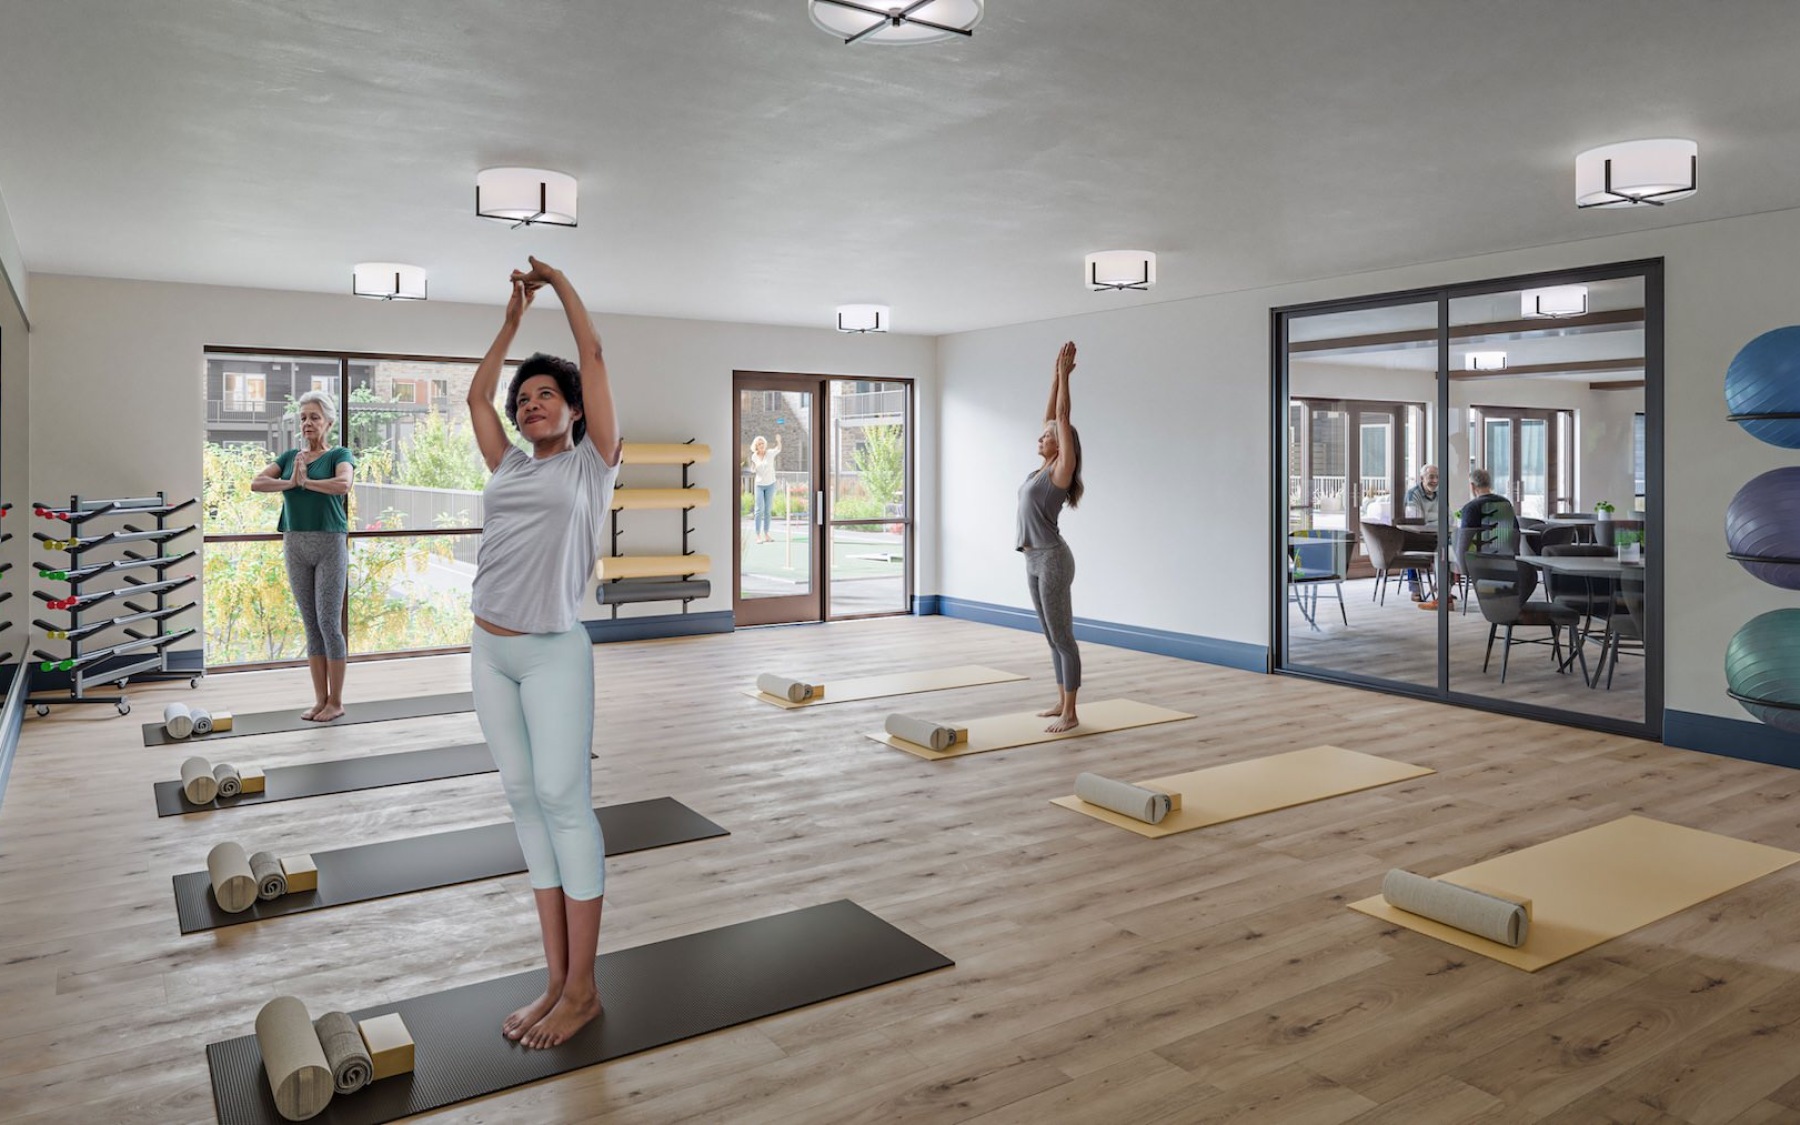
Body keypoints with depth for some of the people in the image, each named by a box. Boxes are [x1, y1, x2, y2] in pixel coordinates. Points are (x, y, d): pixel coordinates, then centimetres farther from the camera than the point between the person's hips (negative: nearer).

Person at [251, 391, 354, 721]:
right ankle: (320, 699, 14)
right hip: (296, 546, 5)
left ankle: (336, 701, 5)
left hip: (330, 545, -5)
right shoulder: (289, 456, 12)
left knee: (329, 623, -5)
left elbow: (343, 484, -23)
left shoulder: (338, 455, -2)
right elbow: (255, 483, 0)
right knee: (310, 625, 8)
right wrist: (290, 482, -13)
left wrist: (306, 481, -11)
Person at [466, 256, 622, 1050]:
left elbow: (592, 358, 4)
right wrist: (512, 315, 31)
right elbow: (477, 394, 27)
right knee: (525, 804, 6)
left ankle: (582, 991, 3)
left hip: (553, 654, -6)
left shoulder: (591, 463, 4)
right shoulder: (510, 468, 18)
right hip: (489, 652, 7)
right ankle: (557, 982, 14)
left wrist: (560, 283, 15)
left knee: (564, 803, -6)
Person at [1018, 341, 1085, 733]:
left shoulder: (1061, 469, -8)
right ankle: (1061, 703, 21)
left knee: (1063, 638, -4)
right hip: (1034, 561, 9)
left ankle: (1069, 713, 0)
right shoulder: (1044, 468, 13)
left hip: (1052, 560, -9)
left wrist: (1064, 374, -5)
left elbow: (1062, 417, -10)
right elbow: (1050, 416, 17)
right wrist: (1056, 374, 17)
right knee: (1053, 638, 14)